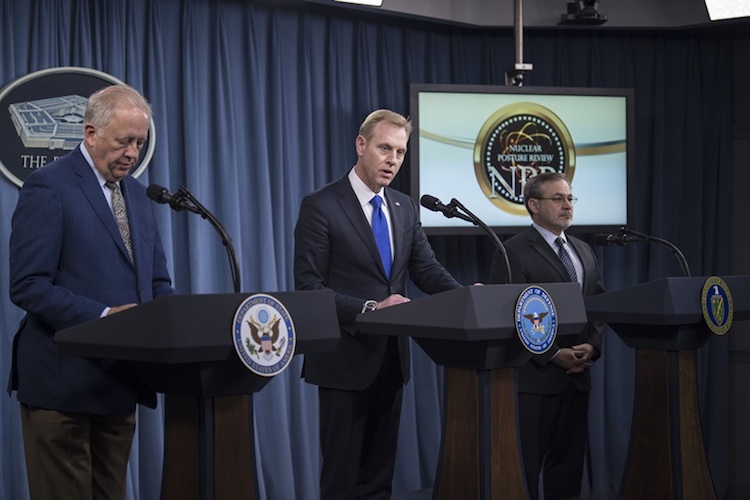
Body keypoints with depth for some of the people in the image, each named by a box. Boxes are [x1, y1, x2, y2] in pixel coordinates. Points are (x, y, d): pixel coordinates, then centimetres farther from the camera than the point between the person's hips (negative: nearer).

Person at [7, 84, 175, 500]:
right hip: (63, 381, -7)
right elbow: (27, 286, -16)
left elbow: (156, 283, 16)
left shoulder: (136, 194, 14)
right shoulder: (48, 187, -9)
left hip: (119, 379, 7)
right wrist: (102, 316, -24)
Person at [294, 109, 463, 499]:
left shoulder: (405, 208, 9)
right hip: (346, 358, -6)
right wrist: (369, 309, -26)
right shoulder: (321, 206, -10)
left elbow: (426, 269, 5)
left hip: (392, 356, 6)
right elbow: (309, 286, -15)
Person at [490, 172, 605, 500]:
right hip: (534, 376, -7)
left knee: (568, 463, 9)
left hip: (577, 376, 7)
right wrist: (554, 355, -16)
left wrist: (592, 345, -3)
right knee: (525, 464, -3)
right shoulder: (514, 252, -6)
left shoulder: (583, 251, 17)